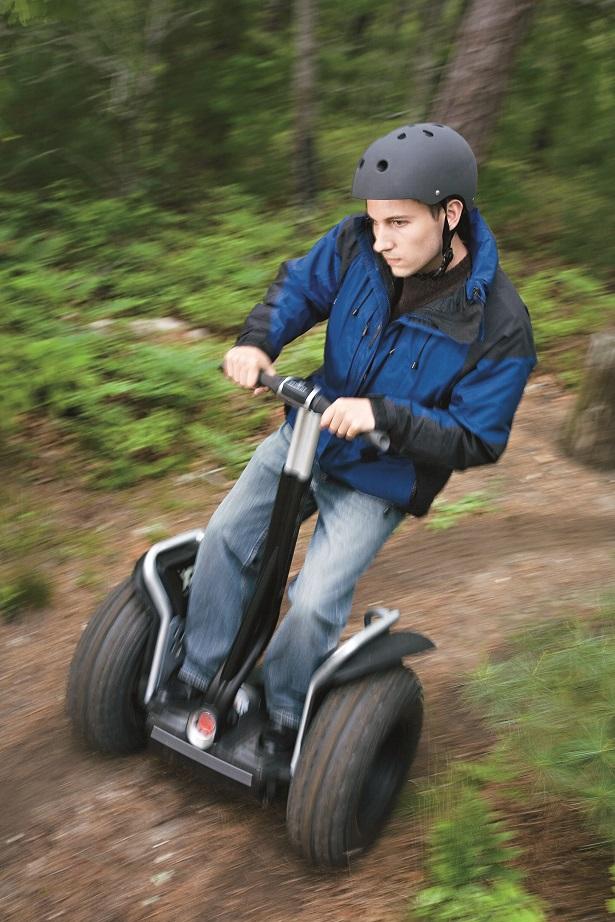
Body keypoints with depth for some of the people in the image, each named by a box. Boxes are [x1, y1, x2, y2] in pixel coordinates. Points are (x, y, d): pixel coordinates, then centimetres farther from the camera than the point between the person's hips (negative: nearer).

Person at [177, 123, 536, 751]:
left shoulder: (498, 325, -25)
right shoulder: (358, 244, -14)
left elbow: (476, 441, -20)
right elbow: (298, 285, 4)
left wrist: (382, 414, -34)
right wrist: (257, 341, -17)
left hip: (379, 479, -4)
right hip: (307, 433, 5)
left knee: (314, 603, -14)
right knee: (226, 537, -4)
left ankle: (283, 719, 15)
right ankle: (198, 677, 15)